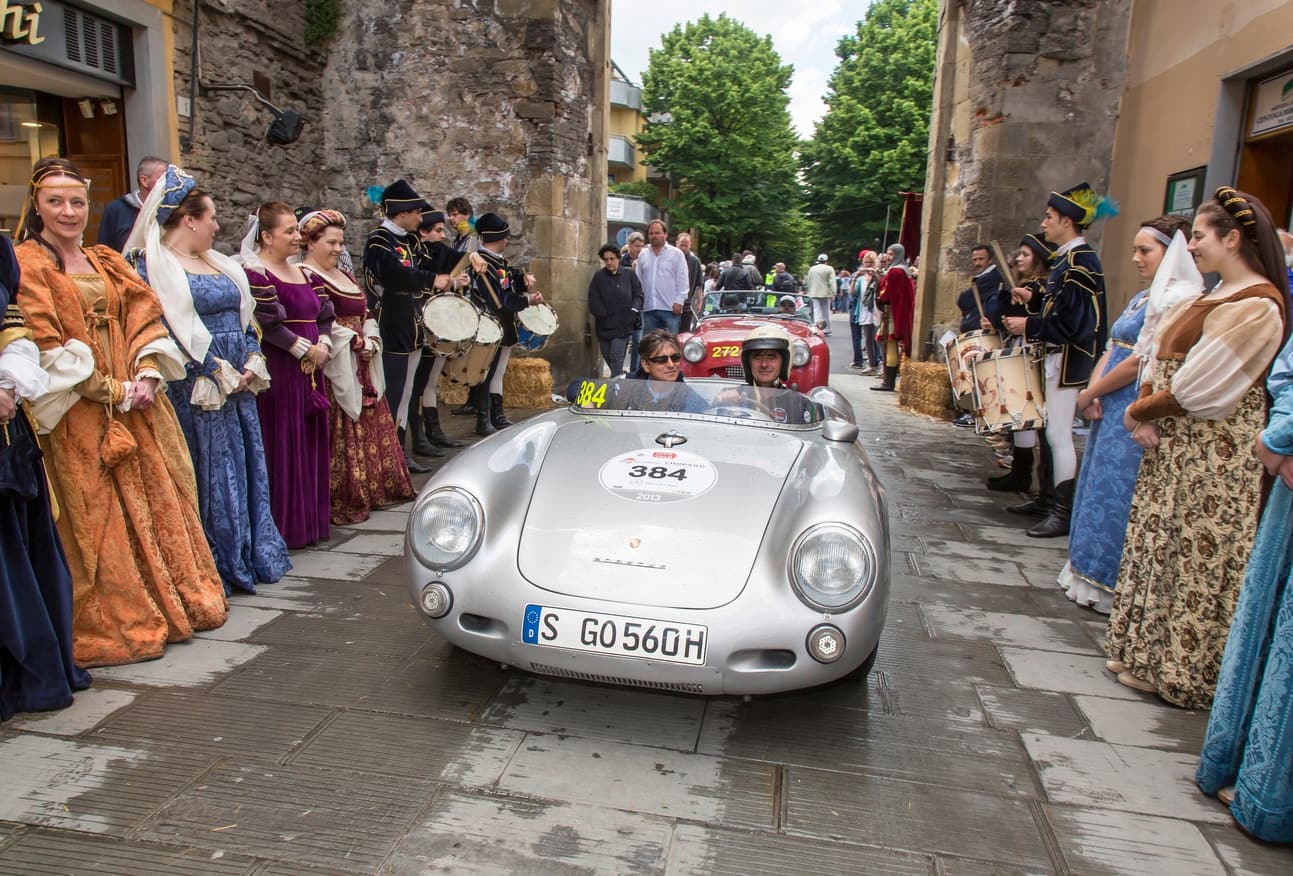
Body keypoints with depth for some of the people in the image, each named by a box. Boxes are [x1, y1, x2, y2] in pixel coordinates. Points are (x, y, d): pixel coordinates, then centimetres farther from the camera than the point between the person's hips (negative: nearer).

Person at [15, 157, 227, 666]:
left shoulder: (109, 263, 16)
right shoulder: (26, 266, -3)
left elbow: (144, 319, 10)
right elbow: (42, 344, -12)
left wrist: (146, 374, -8)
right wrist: (109, 390, -15)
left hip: (133, 403, 6)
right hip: (77, 414, -6)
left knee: (157, 500, 10)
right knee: (94, 516, -1)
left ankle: (175, 602, 23)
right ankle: (113, 625, 9)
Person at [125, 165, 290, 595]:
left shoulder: (220, 264, 16)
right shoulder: (154, 266, -7)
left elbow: (244, 317, 18)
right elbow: (166, 329, -15)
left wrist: (252, 361, 1)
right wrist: (218, 373, -15)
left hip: (239, 382, 8)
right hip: (196, 390, -7)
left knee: (246, 467, 11)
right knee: (208, 473, -1)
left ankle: (249, 557, 23)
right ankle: (220, 570, 10)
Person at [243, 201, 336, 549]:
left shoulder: (303, 274, 16)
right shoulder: (255, 273, -9)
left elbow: (325, 315, 14)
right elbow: (266, 323, -17)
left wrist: (323, 344, -4)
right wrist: (303, 349, -14)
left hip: (310, 371, 8)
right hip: (278, 372, -8)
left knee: (311, 443, 12)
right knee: (281, 445, -3)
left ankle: (310, 520, 22)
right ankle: (284, 527, 5)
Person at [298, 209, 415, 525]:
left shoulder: (344, 275, 19)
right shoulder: (306, 276, -8)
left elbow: (365, 313, 18)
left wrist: (371, 340, -1)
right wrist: (356, 342, -15)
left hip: (361, 367, 9)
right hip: (334, 368, -9)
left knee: (370, 427, 12)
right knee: (339, 434, -7)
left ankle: (373, 489, 22)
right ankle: (341, 501, -1)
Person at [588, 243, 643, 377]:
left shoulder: (629, 275, 3)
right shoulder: (598, 277, 5)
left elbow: (638, 295, 7)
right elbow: (593, 302, 1)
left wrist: (634, 309, -9)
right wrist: (605, 315, -8)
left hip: (623, 326, -3)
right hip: (604, 326, 3)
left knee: (616, 357, -13)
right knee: (607, 357, 10)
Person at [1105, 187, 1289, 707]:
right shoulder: (1218, 296, 12)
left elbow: (1198, 390, -22)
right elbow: (1162, 358, 10)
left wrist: (1139, 411, -8)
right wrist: (1145, 410, -6)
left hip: (1213, 458, -9)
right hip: (1175, 449, 9)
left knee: (1195, 560, 2)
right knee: (1162, 549, 16)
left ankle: (1180, 671, 17)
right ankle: (1151, 653, 29)